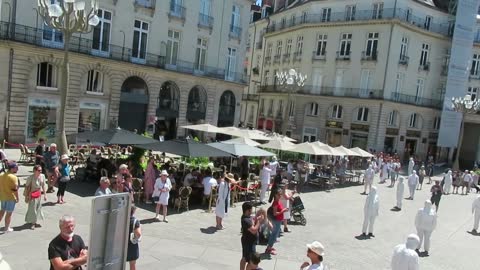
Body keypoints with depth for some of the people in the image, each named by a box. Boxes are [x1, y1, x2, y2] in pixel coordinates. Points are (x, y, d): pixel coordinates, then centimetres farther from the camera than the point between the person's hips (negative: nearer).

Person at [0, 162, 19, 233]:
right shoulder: (13, 177, -18)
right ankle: (7, 228, 14)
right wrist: (17, 198, -9)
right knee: (9, 213, 5)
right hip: (11, 197, -6)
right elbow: (15, 189, -18)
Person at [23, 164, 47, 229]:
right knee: (32, 209, 3)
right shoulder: (31, 177, -20)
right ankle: (32, 223, 17)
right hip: (32, 195, -5)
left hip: (39, 195, 5)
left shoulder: (42, 176, -5)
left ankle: (35, 221, 30)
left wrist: (45, 194, 7)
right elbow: (27, 187, -13)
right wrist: (26, 197, -13)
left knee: (38, 208, 14)